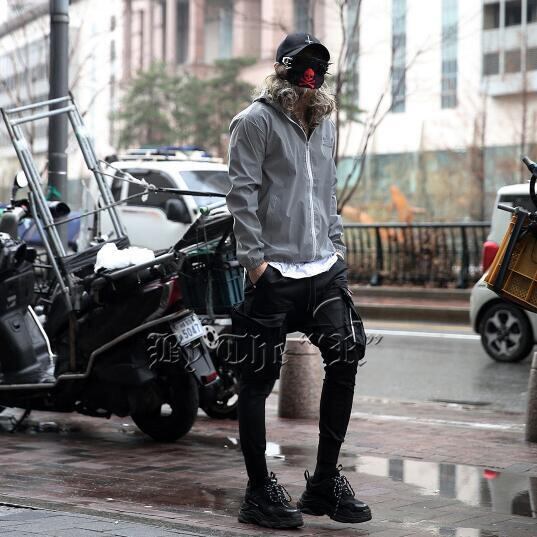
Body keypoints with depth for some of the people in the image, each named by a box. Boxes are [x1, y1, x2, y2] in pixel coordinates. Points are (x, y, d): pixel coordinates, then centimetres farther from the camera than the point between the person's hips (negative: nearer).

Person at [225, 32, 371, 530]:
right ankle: (259, 491, 9)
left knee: (346, 356, -4)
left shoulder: (324, 124, 18)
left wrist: (336, 245, 16)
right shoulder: (256, 120, -4)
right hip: (273, 273, -6)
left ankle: (325, 481, 7)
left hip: (322, 269, 6)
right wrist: (254, 258, -15)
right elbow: (242, 193, -9)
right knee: (258, 380, 0)